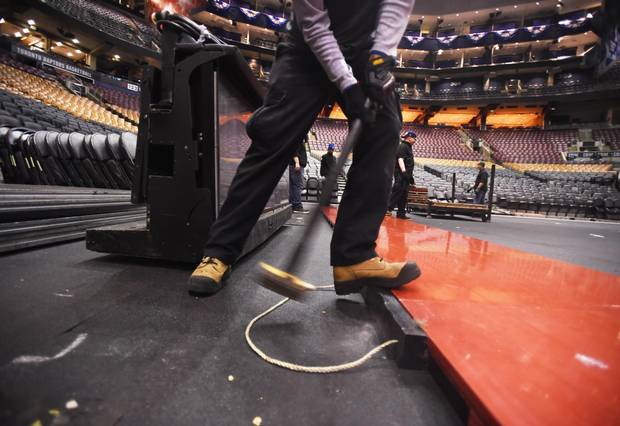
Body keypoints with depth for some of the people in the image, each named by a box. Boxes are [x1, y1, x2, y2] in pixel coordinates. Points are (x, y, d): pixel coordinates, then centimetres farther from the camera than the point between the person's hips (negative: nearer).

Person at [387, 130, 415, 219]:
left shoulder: (408, 147, 25)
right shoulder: (402, 146, -6)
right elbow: (400, 159, -18)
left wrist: (410, 176, 25)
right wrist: (403, 171, -28)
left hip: (405, 175, 10)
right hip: (401, 173, -10)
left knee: (404, 194, 8)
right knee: (398, 191, -14)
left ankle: (401, 213, 11)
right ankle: (388, 208, -11)